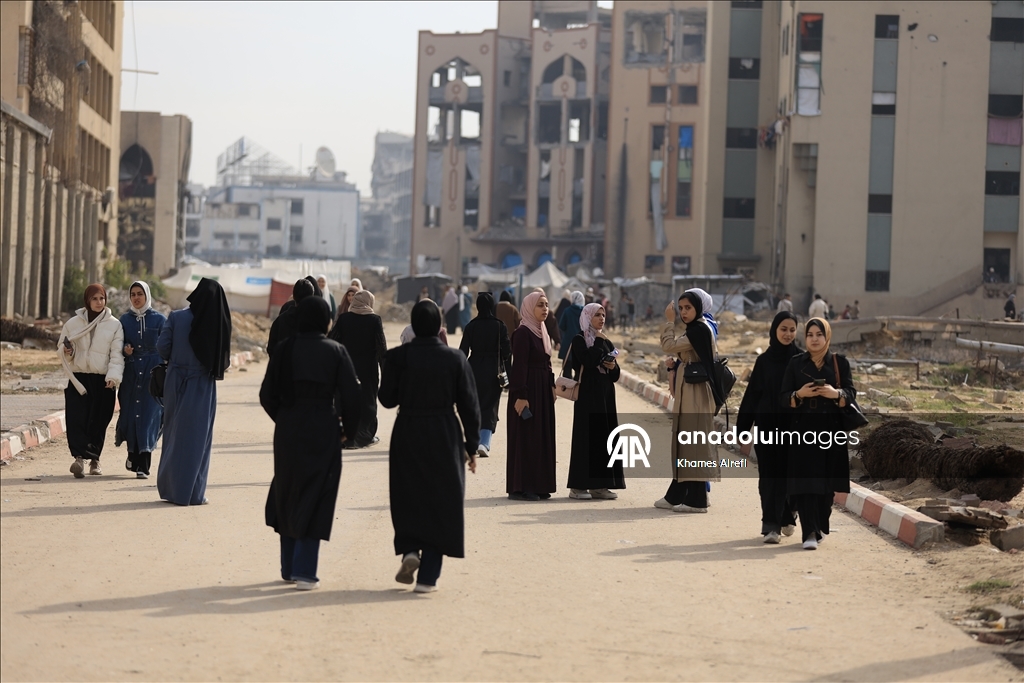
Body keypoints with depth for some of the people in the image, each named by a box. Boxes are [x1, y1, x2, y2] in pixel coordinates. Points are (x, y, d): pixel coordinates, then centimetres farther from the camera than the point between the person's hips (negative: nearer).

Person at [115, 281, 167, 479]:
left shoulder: (159, 320, 2)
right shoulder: (124, 320, 9)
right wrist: (125, 350, -10)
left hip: (153, 375, -2)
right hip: (130, 375, 2)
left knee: (148, 416, -9)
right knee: (130, 416, 3)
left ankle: (142, 465, -11)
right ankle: (134, 453, 28)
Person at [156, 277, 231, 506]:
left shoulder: (176, 317, -8)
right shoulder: (218, 323, -9)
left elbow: (162, 347, -7)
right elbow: (223, 359, -8)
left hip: (176, 382, 1)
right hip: (202, 386, -1)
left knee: (174, 433, 13)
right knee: (197, 436, 6)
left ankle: (169, 487, 18)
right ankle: (191, 493, 6)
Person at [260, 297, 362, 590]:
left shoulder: (285, 349, 1)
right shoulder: (335, 351, -6)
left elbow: (267, 394, 1)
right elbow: (351, 395, -9)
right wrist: (347, 429, 6)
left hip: (287, 431, 3)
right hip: (323, 432, -3)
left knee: (287, 494, 16)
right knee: (315, 499, 3)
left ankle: (289, 567, 22)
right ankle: (304, 572, -3)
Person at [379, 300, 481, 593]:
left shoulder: (397, 357, -7)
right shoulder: (456, 359, -5)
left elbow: (387, 399, -4)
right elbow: (469, 406, -3)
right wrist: (471, 446, 5)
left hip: (407, 435, 0)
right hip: (445, 438, 0)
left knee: (408, 500, 18)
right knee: (441, 503, 7)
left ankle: (409, 550, -5)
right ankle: (427, 577, 5)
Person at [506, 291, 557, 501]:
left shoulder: (542, 331, 13)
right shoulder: (522, 333, -14)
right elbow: (519, 366, -19)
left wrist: (552, 386, 9)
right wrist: (520, 396, -23)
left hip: (543, 390, 9)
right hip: (527, 389, -9)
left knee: (542, 436, 11)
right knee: (525, 437, -5)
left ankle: (538, 485, 16)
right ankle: (520, 488, -1)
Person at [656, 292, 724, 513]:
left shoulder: (699, 330, -16)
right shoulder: (693, 329, 17)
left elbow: (669, 346, -19)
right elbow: (678, 351, 13)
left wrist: (669, 321, -7)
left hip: (696, 390, -11)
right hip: (688, 389, 11)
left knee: (694, 443, -8)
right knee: (684, 443, 12)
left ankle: (696, 500, -6)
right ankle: (677, 496, 17)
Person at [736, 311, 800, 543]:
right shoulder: (764, 361, 5)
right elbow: (752, 395, 5)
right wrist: (743, 431, 2)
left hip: (793, 426, -1)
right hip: (767, 425, 1)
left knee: (786, 474, 2)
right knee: (769, 475, -3)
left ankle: (773, 525, 15)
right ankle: (778, 522, -2)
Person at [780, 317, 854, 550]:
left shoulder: (840, 363, 8)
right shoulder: (796, 363, 7)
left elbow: (851, 393, 0)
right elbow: (783, 398, 3)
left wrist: (835, 394, -20)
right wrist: (800, 394, -17)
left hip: (831, 430, 1)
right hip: (803, 428, -1)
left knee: (827, 482, 5)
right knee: (806, 481, -10)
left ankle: (820, 527, 23)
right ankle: (809, 533, -14)